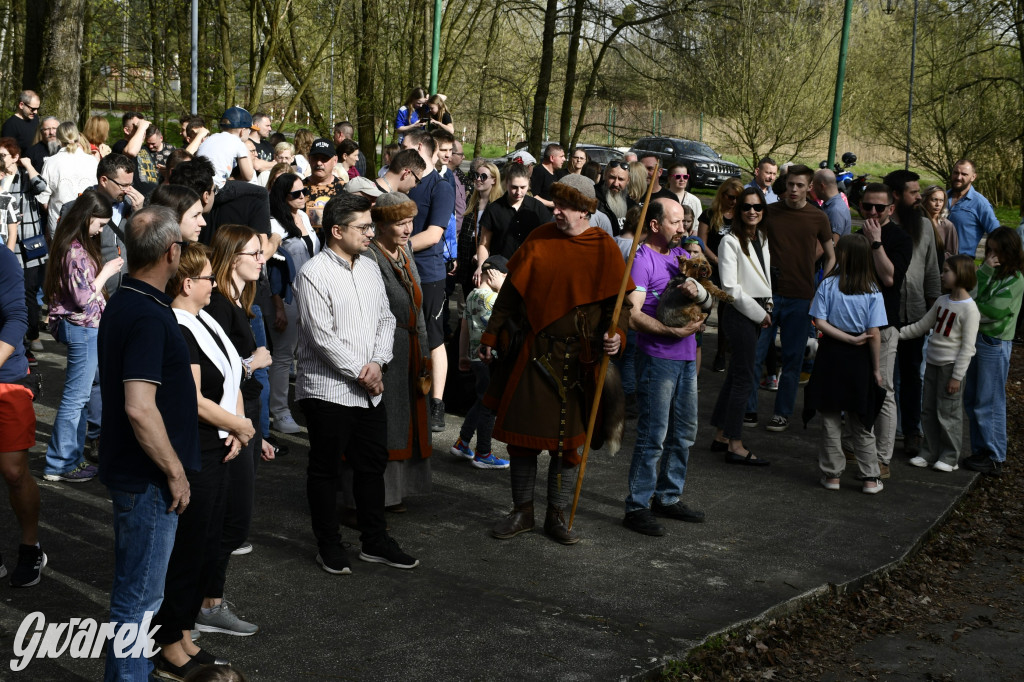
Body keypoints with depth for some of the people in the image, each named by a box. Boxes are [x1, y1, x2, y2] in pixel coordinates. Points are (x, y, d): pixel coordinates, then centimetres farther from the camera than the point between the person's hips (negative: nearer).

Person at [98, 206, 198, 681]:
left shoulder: (123, 303, 9)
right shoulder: (148, 316, -23)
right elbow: (139, 409, -30)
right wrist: (175, 472, -19)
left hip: (133, 473, 10)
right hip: (148, 480, -10)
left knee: (137, 591, 22)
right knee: (138, 598, 0)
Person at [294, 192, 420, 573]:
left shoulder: (369, 268, 10)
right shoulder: (314, 274, -13)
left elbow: (386, 318, 10)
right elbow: (322, 336, -17)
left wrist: (378, 363, -6)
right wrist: (361, 372, -13)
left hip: (370, 389, 7)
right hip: (328, 389, -7)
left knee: (373, 464, 14)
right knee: (326, 469, 6)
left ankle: (375, 541, 25)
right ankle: (329, 546, 18)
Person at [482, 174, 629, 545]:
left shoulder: (604, 248, -1)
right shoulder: (539, 240, 3)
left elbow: (619, 300, 1)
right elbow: (511, 291, 9)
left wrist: (616, 333, -18)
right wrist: (491, 335, 8)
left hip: (578, 359, -2)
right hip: (533, 353, 2)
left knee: (569, 438, 5)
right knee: (523, 433, 5)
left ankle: (557, 515, 18)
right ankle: (522, 511, 20)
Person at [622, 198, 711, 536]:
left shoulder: (681, 255, 13)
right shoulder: (642, 260, -11)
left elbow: (708, 305, 10)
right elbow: (633, 315, -20)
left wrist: (699, 293, -12)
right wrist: (674, 331, -24)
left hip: (686, 357, 8)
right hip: (657, 358, -8)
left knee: (684, 432, 15)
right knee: (653, 435, -6)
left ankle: (668, 497, 27)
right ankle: (637, 507, 1)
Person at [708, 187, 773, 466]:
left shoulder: (762, 238, 12)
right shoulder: (731, 241, -12)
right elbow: (730, 287, -16)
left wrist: (767, 306, 8)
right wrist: (759, 313, -14)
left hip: (757, 311, 8)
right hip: (739, 312, -8)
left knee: (736, 374, 13)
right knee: (744, 379, -7)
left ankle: (721, 436, 21)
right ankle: (735, 446, -3)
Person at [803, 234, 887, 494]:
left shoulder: (828, 285, -9)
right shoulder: (872, 291, -8)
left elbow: (820, 323, -14)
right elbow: (874, 333, -10)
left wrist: (849, 339, -8)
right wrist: (876, 369, -3)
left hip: (831, 355, -1)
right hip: (859, 358, 1)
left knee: (831, 419, 10)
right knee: (861, 423, 11)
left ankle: (832, 474, 15)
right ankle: (870, 477, 13)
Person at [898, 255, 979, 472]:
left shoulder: (969, 309, -15)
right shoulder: (942, 301, 8)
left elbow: (967, 347, -15)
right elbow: (921, 326, 17)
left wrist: (957, 376, -16)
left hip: (951, 365, -7)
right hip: (933, 363, 7)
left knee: (947, 412, -1)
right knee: (928, 411, 11)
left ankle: (950, 457, 11)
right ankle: (930, 453, 21)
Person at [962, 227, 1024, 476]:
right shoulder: (989, 271, 10)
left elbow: (995, 310, -20)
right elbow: (970, 295, -3)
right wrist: (984, 270, -11)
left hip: (995, 344, -7)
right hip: (976, 340, 7)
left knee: (989, 403, -3)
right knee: (971, 400, 12)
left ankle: (995, 458, 6)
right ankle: (980, 451, 22)